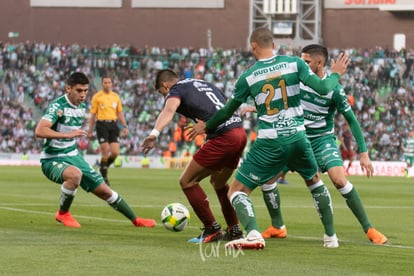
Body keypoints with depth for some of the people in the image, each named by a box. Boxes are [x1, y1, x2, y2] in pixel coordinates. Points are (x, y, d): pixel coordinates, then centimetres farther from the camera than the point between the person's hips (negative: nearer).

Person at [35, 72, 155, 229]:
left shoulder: (82, 107, 6)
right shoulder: (58, 106, -19)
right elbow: (39, 131, -32)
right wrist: (68, 135, -36)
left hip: (73, 156, 8)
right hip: (53, 160, -8)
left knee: (104, 191, 8)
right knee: (75, 174, -39)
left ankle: (136, 220, 24)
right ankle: (62, 214, -15)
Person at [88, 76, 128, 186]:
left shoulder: (116, 96, 12)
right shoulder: (97, 97, 1)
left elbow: (120, 113, 16)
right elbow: (93, 114, 3)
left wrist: (125, 126, 7)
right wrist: (90, 130, 2)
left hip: (113, 125, 4)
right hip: (102, 125, -4)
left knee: (115, 153, -4)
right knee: (105, 152, -9)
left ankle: (104, 167, 22)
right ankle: (103, 176, 4)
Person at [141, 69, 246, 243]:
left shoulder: (176, 90, 2)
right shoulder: (202, 83, 25)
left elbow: (169, 110, -23)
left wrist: (154, 133, -39)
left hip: (222, 138, -8)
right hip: (240, 132, 8)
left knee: (187, 181, 3)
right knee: (218, 182, 29)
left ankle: (212, 230, 2)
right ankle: (234, 230, 30)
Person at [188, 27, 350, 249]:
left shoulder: (248, 76, -1)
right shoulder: (294, 64, -1)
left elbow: (228, 110, 10)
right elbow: (323, 89, -7)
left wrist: (206, 126, 27)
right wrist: (335, 74, 15)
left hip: (269, 143, -3)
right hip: (297, 138, 3)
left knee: (237, 190, 4)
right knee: (315, 181, 30)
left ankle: (253, 233, -22)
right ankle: (330, 236, 31)